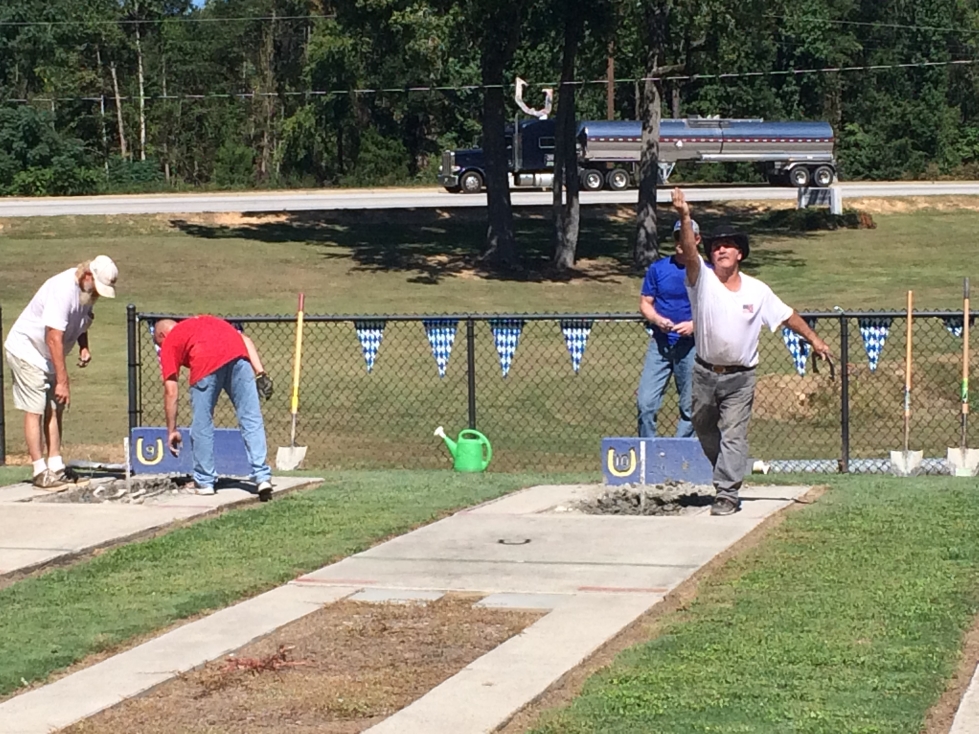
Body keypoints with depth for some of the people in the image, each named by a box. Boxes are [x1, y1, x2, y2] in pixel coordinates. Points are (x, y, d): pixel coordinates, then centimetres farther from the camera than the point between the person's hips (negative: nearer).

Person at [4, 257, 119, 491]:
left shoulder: (86, 290, -3)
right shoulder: (63, 290, -30)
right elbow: (54, 339, -32)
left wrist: (84, 346, -3)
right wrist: (63, 381, -31)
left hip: (49, 357, 9)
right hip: (26, 351, -9)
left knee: (55, 410, 6)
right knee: (35, 410, -10)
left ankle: (56, 468, 8)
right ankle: (40, 472, -9)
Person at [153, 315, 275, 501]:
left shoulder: (169, 342, 26)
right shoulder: (206, 321, 40)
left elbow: (171, 391, 17)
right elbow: (245, 339, 23)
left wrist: (172, 430, 22)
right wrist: (260, 373, 15)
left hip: (205, 362, -3)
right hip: (237, 355, 3)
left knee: (202, 424, 12)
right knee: (251, 419, 6)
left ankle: (204, 482, 20)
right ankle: (262, 477, 0)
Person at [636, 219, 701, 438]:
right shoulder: (658, 268, 8)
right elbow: (645, 303, 10)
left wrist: (694, 325, -14)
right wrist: (658, 320, -11)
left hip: (691, 345, -1)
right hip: (660, 344, 1)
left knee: (690, 407, 2)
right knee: (645, 402, -6)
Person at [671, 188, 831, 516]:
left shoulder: (758, 291, 1)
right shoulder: (702, 280, -6)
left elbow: (787, 316, 11)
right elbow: (688, 252, -24)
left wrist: (814, 339, 8)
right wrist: (685, 218, -39)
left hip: (740, 378, -1)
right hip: (705, 374, 1)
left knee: (733, 435, -6)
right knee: (705, 430, 14)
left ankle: (728, 493, -4)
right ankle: (725, 477, 34)